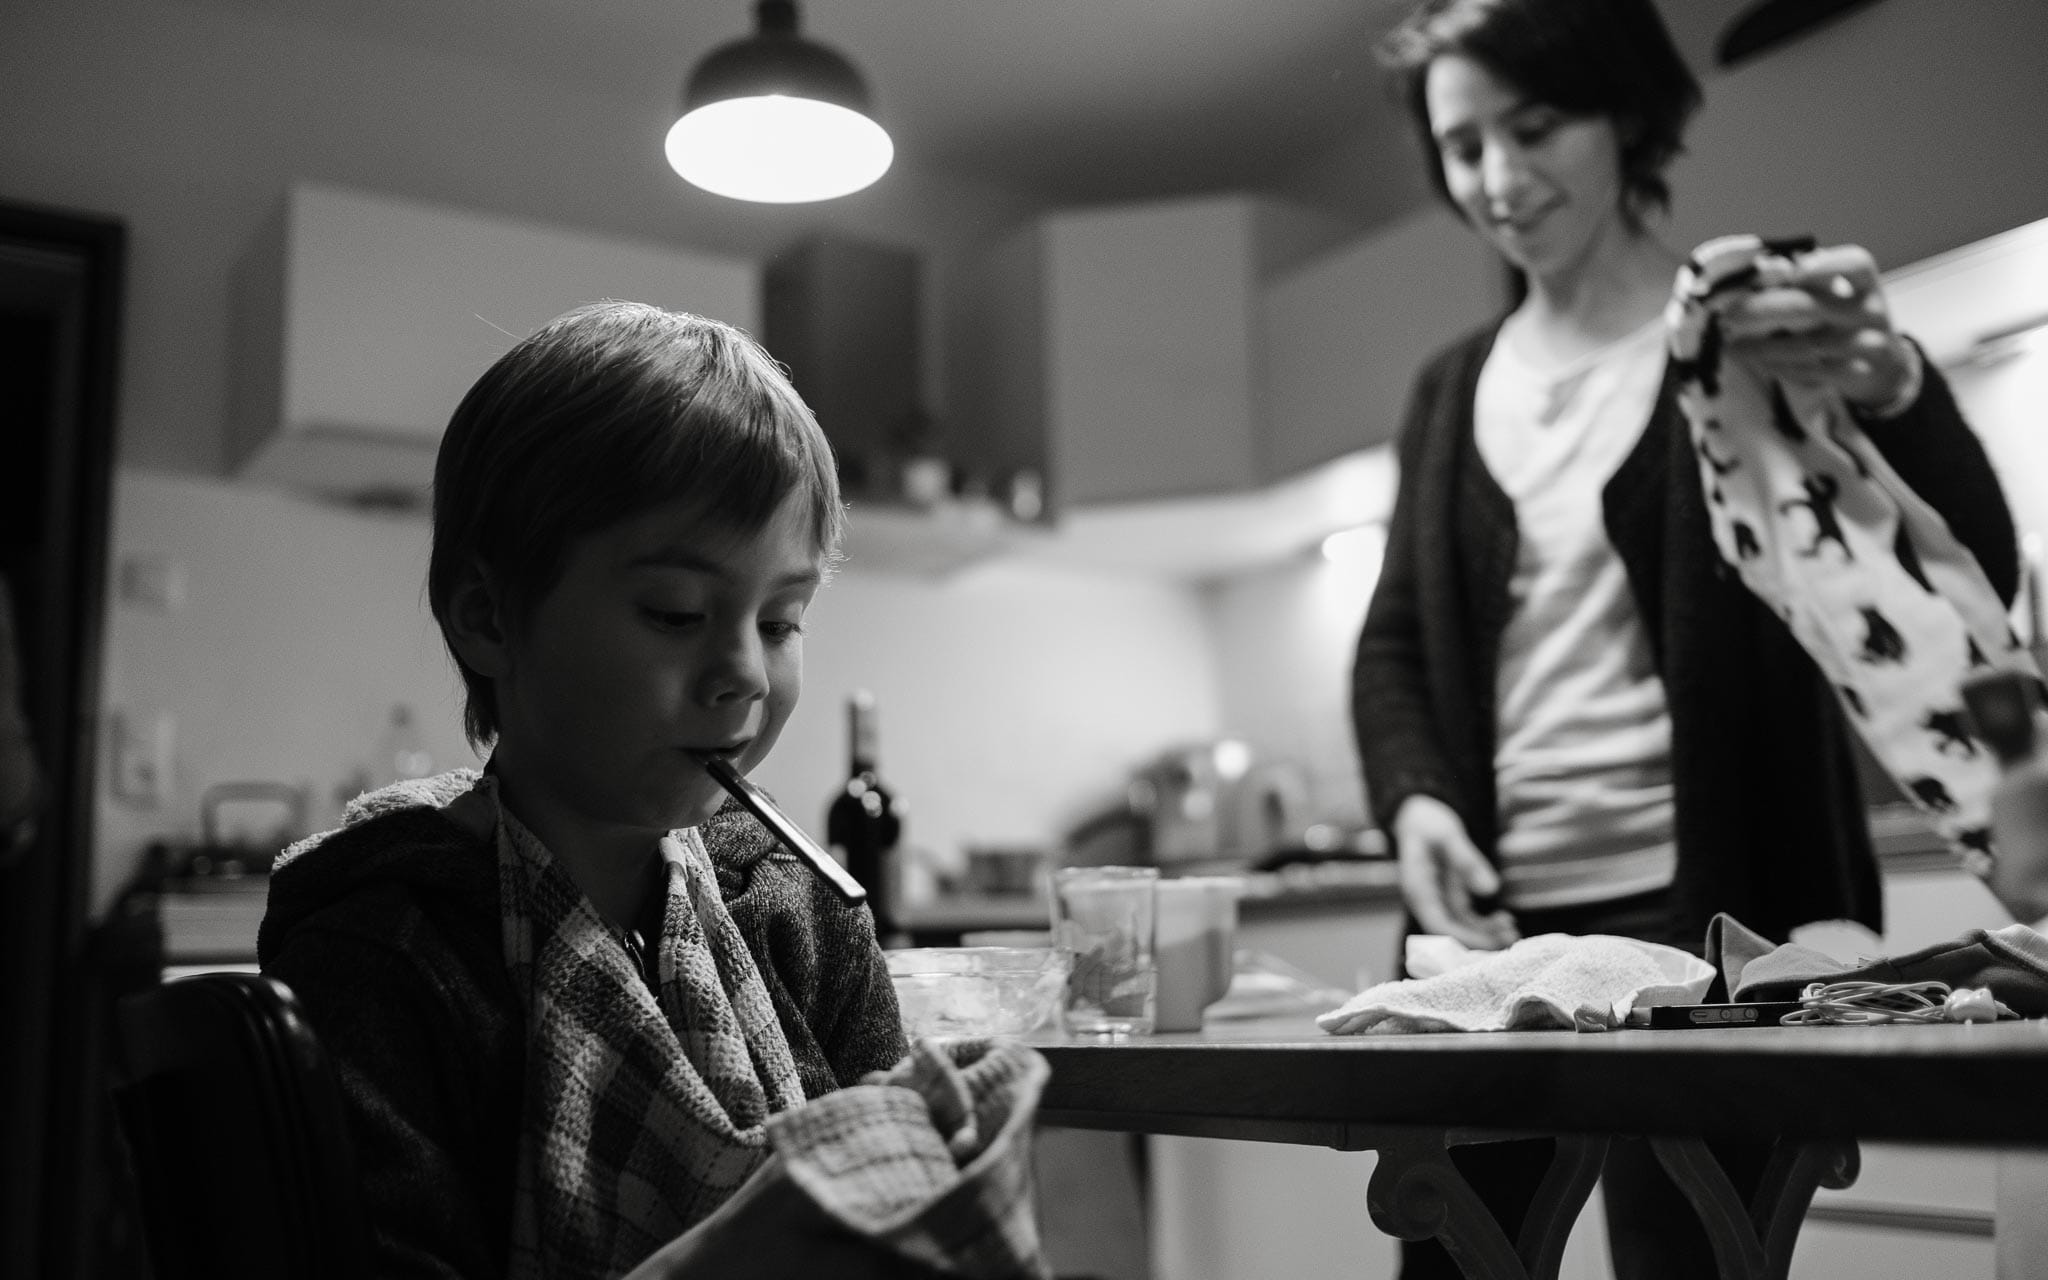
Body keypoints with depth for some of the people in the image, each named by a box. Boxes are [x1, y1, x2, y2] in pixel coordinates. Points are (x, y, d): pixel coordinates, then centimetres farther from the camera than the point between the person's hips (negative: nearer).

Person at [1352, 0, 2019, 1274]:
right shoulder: (1453, 389, 14)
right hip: (1498, 914, 4)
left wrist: (1892, 387, -30)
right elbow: (1396, 643, 14)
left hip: (1710, 908, -4)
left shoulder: (1758, 340, 1)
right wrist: (1413, 798, -7)